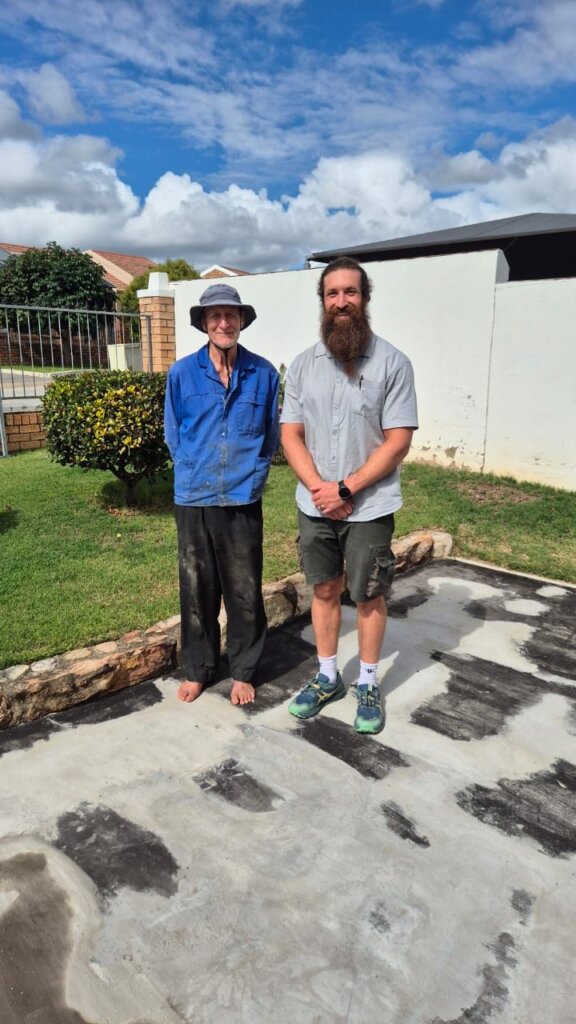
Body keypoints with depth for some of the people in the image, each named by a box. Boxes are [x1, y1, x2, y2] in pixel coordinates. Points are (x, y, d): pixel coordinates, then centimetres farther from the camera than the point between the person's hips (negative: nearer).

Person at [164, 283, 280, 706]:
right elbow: (174, 436, 7)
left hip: (243, 500, 0)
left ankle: (243, 671, 27)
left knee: (245, 592, 8)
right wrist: (194, 474, 6)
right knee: (197, 589, 12)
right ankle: (197, 669, 30)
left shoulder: (263, 373, -3)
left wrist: (250, 477, 2)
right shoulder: (182, 373, -3)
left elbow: (270, 436, 6)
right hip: (193, 500, 1)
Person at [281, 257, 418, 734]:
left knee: (369, 597, 10)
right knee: (324, 590, 15)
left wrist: (345, 489, -16)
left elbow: (397, 442, -11)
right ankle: (327, 677, 32)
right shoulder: (304, 364, 2)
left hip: (370, 506, -3)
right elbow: (291, 435, 1)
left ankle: (369, 685, 28)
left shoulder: (392, 362, -8)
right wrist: (319, 488, -13)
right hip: (315, 505, 3)